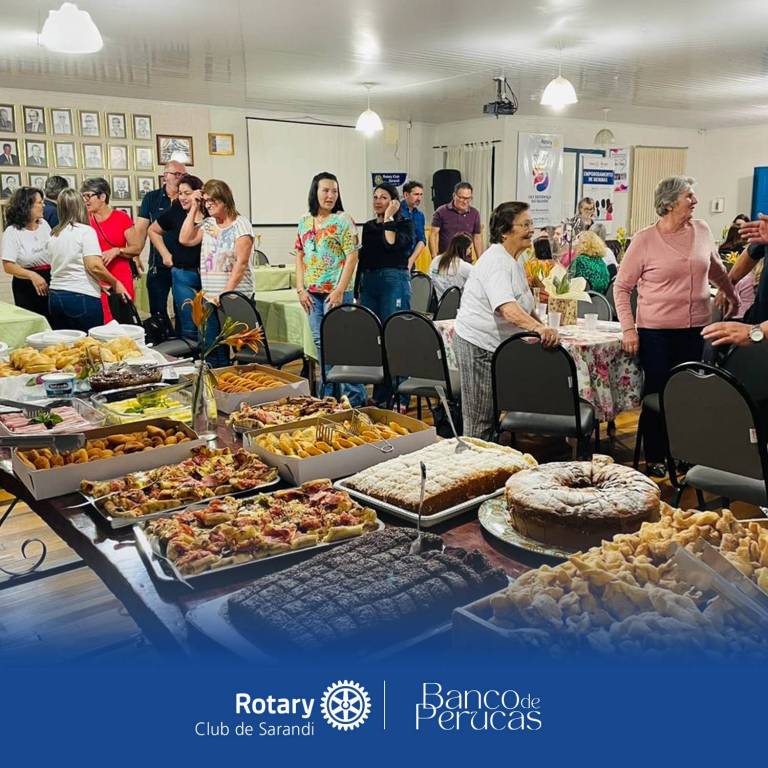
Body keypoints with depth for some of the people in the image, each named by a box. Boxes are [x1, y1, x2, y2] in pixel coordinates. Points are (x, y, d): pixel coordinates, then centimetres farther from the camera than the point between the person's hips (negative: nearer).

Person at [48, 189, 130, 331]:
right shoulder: (85, 231, -7)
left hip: (55, 296, 6)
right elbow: (94, 266, -17)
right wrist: (115, 283, -2)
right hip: (82, 297, -6)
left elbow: (60, 267, 17)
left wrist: (99, 283, 20)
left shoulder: (53, 235, 12)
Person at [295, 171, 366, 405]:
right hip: (312, 293, 6)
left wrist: (339, 291, -16)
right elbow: (300, 256, 13)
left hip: (335, 292, -6)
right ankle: (329, 395, 23)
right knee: (321, 343, 12)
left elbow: (352, 256, -11)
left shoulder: (343, 221, -6)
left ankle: (355, 397, 4)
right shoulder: (305, 222, 11)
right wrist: (301, 288, 4)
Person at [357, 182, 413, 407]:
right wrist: (359, 287, 17)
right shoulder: (368, 226, 18)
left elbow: (392, 243, -18)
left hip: (394, 281, -6)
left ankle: (396, 395, -2)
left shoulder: (403, 224, 1)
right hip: (368, 281, 6)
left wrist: (389, 217, -8)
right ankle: (378, 395, 15)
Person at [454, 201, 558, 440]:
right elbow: (507, 308, -34)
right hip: (479, 344, -10)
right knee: (480, 421, -3)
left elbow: (522, 306, 25)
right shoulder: (496, 262, -18)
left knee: (496, 415, 16)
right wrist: (538, 328, -48)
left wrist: (542, 325, 12)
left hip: (498, 344, 10)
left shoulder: (512, 261, 15)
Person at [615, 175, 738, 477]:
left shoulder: (701, 230, 5)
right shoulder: (644, 240, -8)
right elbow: (621, 286, -5)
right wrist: (628, 329, -11)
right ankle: (653, 459, 18)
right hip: (656, 331, -4)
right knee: (657, 394, 4)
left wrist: (731, 294, 35)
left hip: (695, 329, 4)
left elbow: (715, 268, 23)